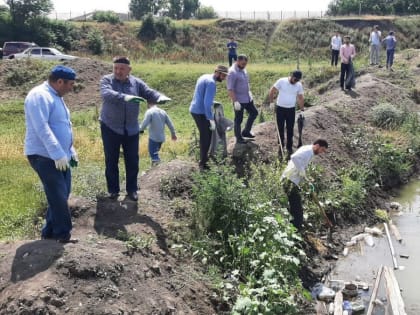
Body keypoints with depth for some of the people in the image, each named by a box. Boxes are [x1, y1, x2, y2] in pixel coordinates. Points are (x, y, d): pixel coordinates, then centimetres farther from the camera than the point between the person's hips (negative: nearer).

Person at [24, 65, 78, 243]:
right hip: (44, 156, -10)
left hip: (60, 156, 10)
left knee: (61, 195, 12)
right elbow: (42, 128, -25)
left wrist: (71, 152, 20)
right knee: (58, 196, -7)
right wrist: (58, 154, -30)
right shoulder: (40, 96, -15)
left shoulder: (56, 97, 17)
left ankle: (50, 231, 22)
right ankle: (63, 234, 4)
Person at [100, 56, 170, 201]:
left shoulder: (136, 82, 2)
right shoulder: (107, 80, -8)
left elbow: (150, 93, -7)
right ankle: (113, 189, 23)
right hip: (110, 128, -2)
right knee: (111, 161, 8)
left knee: (132, 161, 9)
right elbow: (107, 94, -28)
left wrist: (160, 97, -31)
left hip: (131, 129, 2)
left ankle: (132, 189, 23)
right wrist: (124, 97, -46)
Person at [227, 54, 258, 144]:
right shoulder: (232, 72, -20)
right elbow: (230, 89, -23)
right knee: (238, 120, 4)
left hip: (248, 98, 9)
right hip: (239, 100, -9)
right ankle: (239, 138, 19)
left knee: (254, 113, 19)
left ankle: (246, 132, 32)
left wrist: (250, 94, 20)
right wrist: (235, 101, -27)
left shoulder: (243, 69, 6)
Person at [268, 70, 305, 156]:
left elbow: (300, 98, 5)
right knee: (280, 128, 8)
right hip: (280, 108, -2)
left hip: (291, 109, 2)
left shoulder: (299, 85, -4)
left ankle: (289, 146, 18)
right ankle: (281, 145, 24)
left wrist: (302, 109, 6)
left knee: (290, 129, 6)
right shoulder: (281, 81, -13)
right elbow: (272, 91, -6)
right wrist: (271, 102, -8)